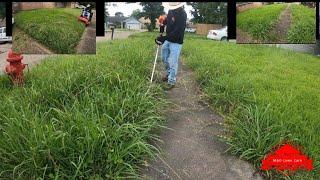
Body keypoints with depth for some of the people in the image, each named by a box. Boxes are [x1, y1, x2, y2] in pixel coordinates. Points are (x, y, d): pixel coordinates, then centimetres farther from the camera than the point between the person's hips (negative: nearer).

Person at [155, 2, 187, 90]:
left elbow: (177, 32, -27)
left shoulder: (182, 15, -22)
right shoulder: (171, 11, 0)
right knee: (164, 58, 20)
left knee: (173, 63, -5)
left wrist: (163, 38, -28)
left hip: (176, 42, -8)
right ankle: (169, 74, 40)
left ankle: (171, 82, 6)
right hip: (167, 40, 8)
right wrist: (162, 23, 1)